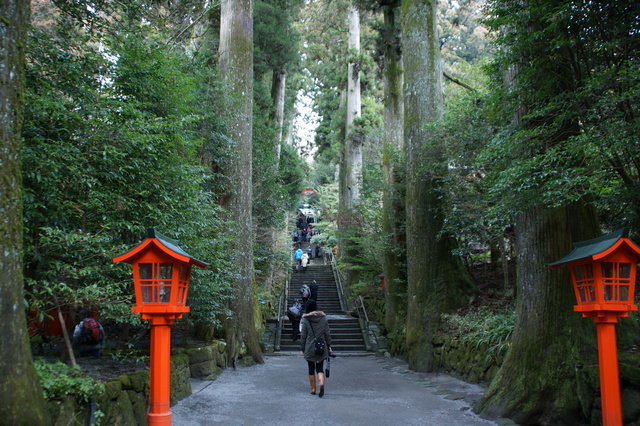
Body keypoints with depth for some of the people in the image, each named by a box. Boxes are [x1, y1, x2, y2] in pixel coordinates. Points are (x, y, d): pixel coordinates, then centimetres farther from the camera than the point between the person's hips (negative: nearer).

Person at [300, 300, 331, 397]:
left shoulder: (305, 320, -7)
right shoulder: (324, 318, 0)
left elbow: (303, 336, -4)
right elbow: (327, 334, 4)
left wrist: (302, 348, 5)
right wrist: (329, 346, 13)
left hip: (309, 348, -2)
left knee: (311, 369, 12)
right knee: (320, 368, 8)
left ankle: (313, 389, 18)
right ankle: (321, 383, -17)